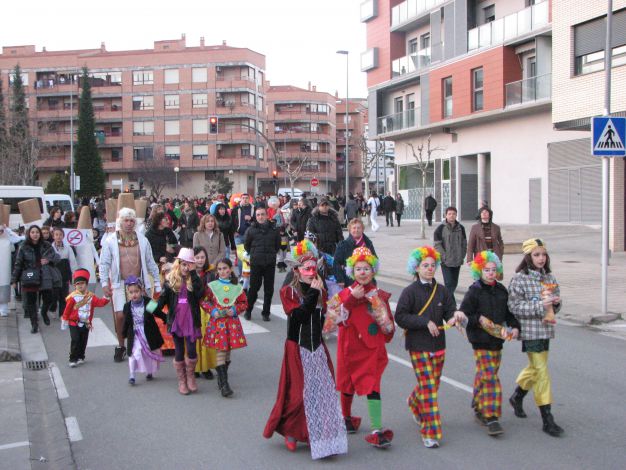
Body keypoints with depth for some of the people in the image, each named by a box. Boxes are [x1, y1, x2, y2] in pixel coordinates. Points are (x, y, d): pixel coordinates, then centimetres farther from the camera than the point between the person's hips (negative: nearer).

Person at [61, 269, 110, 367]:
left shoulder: (91, 296, 1)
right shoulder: (73, 297, -10)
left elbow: (99, 302, -6)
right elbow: (67, 309, -5)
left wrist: (105, 298, -22)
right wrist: (65, 320, -2)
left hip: (86, 324, 4)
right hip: (74, 323, -4)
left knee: (83, 341, 11)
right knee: (75, 340, -8)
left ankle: (80, 357, 25)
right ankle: (73, 359, -1)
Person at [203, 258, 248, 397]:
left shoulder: (237, 287, 4)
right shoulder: (212, 286, 0)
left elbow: (244, 303, 8)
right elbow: (204, 301, 3)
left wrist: (235, 310, -9)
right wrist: (213, 311, -11)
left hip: (232, 322, 2)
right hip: (217, 322, -2)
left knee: (227, 351, 10)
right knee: (220, 352, -7)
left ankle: (221, 379, 27)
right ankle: (224, 384, -6)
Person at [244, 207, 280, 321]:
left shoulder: (273, 229, 3)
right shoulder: (251, 230, -1)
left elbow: (278, 245, 15)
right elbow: (246, 245, 9)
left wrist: (271, 254, 10)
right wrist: (254, 254, 9)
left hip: (270, 263, 2)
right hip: (255, 263, -2)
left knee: (269, 289, 5)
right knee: (253, 287, 2)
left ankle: (266, 313, 16)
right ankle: (248, 310, 18)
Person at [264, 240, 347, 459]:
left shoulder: (320, 291, 9)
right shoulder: (288, 291, -6)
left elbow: (323, 317, 10)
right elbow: (298, 315, -21)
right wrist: (312, 293, -20)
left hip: (317, 348, 5)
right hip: (298, 349, -5)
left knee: (323, 390, 3)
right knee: (298, 393, -1)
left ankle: (320, 435, 14)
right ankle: (290, 432, 19)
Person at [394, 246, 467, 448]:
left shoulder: (441, 291, 5)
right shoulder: (410, 291, -8)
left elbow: (450, 313, 5)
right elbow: (400, 317, -12)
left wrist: (456, 316, -19)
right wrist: (425, 322, -17)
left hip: (438, 345, 5)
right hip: (418, 346, -5)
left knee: (433, 384, 16)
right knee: (428, 388, -7)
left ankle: (414, 402, 49)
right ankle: (430, 433, 0)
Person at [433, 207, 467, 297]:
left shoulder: (461, 228, 9)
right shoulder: (440, 229, -5)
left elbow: (464, 243, 15)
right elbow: (437, 245, -7)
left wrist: (462, 256, 4)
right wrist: (445, 257, -14)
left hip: (458, 262, 5)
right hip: (446, 262, -5)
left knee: (454, 283, 11)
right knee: (449, 283, -10)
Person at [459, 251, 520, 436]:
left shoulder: (501, 290, 8)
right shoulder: (474, 292, -9)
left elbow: (509, 312, 15)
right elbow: (463, 315, -7)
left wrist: (515, 327, 0)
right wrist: (479, 319, -19)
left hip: (497, 340, 5)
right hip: (481, 341, -5)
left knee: (484, 376, 15)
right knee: (489, 378, -10)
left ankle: (479, 408, 33)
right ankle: (491, 418, -7)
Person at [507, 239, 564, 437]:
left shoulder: (549, 277, 9)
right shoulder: (519, 278, -11)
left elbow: (555, 307, 18)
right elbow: (515, 306, -15)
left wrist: (556, 302, -6)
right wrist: (539, 305, -23)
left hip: (545, 328, 7)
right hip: (530, 330, -7)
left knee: (535, 367, 20)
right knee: (541, 371, -7)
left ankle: (517, 396, 44)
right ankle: (547, 419, -2)